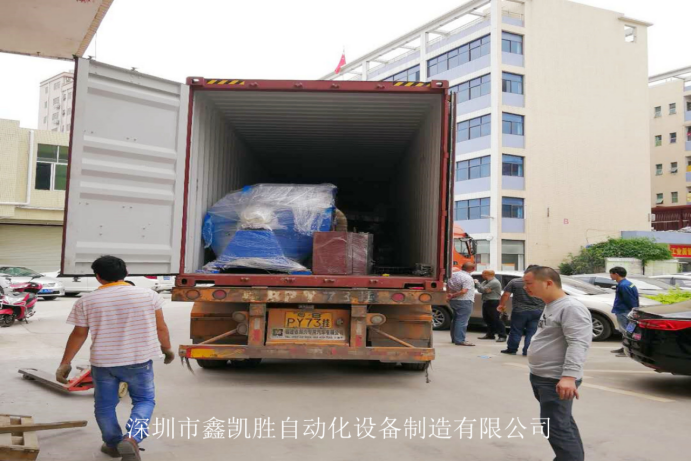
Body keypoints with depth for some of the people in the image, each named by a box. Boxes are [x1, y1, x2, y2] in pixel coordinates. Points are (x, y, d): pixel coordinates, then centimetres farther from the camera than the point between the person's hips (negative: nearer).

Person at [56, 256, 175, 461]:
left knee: (104, 405, 19)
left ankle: (113, 444, 28)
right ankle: (132, 439, -7)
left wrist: (65, 363, 9)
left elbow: (78, 335, -1)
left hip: (103, 362, 1)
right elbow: (161, 327, 1)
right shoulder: (148, 295, -5)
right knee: (144, 400, 14)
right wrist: (167, 349, 15)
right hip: (139, 360, 0)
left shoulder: (86, 301, -5)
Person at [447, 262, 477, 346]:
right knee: (462, 320, -7)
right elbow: (464, 291, -23)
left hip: (454, 301, 9)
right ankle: (460, 340, -9)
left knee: (456, 319, 17)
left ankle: (454, 338, 24)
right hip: (464, 301, -8)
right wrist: (453, 296, -14)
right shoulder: (468, 278, -16)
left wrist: (451, 295, 6)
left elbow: (448, 286, 16)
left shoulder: (453, 275, 9)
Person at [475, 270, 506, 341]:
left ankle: (502, 336, -9)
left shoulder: (494, 282, -17)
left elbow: (482, 290, -19)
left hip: (493, 303, -10)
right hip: (486, 302, 10)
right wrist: (485, 290, -16)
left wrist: (477, 283, -3)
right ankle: (490, 334, 23)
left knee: (496, 319, -11)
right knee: (487, 319, 13)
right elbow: (480, 289, 5)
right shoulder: (485, 282, 16)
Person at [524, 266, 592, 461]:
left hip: (557, 381, -10)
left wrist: (569, 375, -35)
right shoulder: (550, 306, 13)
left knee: (556, 429, -9)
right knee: (563, 424, 18)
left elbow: (578, 343, -27)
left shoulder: (570, 308, -18)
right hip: (541, 377, 10)